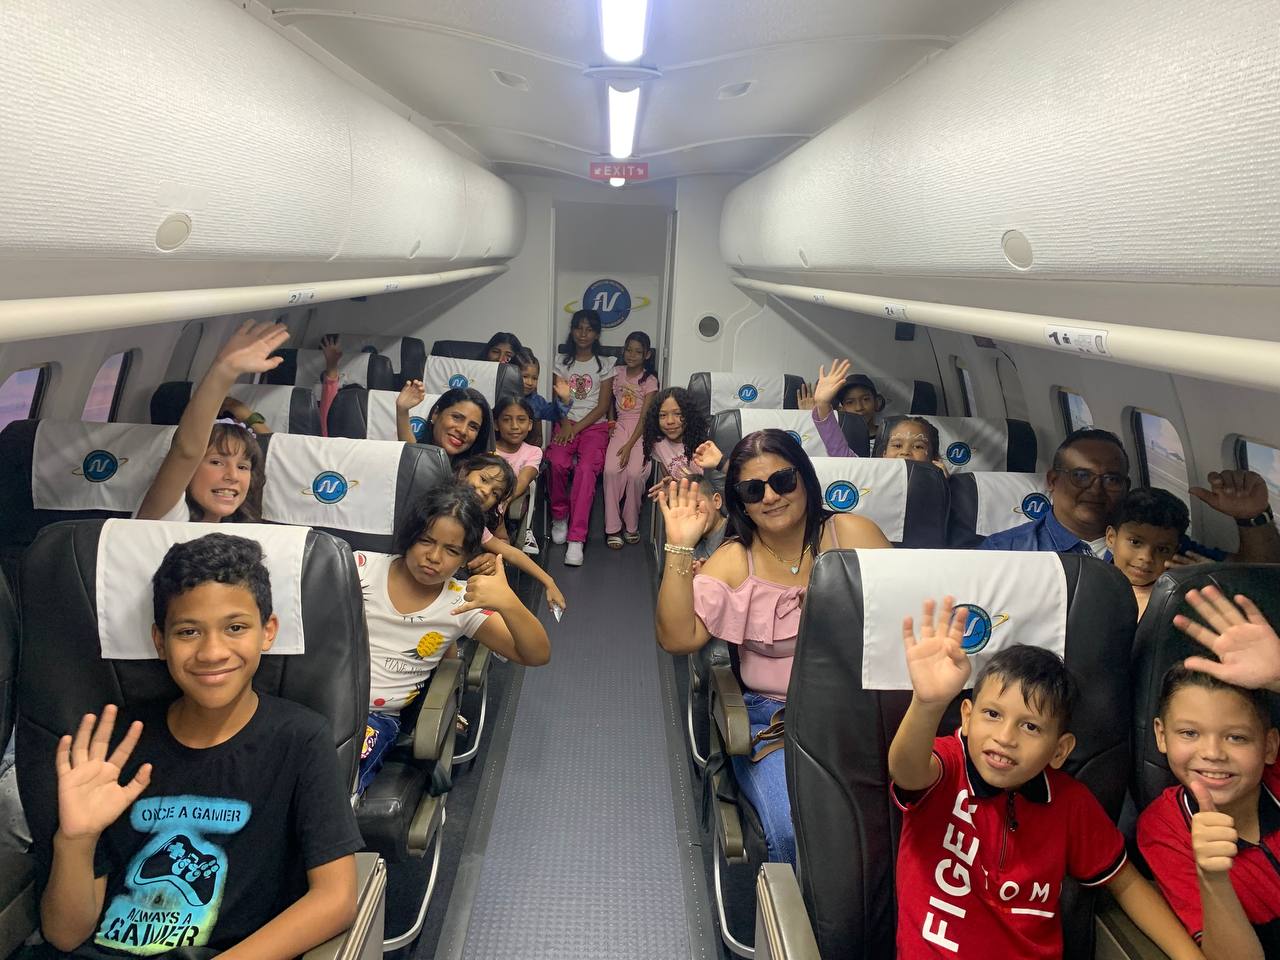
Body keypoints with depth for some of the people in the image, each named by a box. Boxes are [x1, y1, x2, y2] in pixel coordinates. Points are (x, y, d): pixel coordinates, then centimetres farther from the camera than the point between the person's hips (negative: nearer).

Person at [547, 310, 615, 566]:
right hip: (566, 423, 2)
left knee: (586, 469, -31)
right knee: (557, 463, -32)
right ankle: (559, 516, -7)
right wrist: (565, 423, -13)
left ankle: (576, 539, -36)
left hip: (594, 426, -1)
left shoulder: (604, 365, 10)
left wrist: (576, 428, -10)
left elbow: (602, 406, 2)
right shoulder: (562, 362, 16)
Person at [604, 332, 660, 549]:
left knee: (634, 473, -26)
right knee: (611, 470, -24)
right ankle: (612, 528, -18)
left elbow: (644, 416, -8)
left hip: (641, 430, -3)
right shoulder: (617, 372, 10)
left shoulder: (649, 380, -2)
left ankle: (631, 526, -7)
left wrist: (629, 445, -17)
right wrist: (610, 422, 2)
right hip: (620, 426, 3)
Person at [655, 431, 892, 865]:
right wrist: (680, 547, -15)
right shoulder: (734, 561, 3)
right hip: (773, 720, 0)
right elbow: (678, 638, -9)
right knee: (794, 833, -24)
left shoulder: (853, 534, 3)